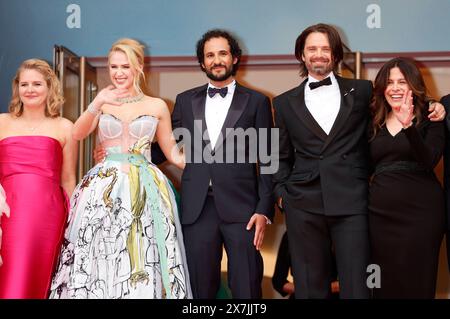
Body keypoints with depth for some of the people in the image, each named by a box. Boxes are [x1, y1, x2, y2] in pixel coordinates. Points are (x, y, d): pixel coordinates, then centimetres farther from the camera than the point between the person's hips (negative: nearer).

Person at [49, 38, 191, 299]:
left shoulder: (157, 106, 7)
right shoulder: (103, 102, 8)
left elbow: (173, 153, 12)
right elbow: (77, 134, -9)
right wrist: (96, 106, -26)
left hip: (145, 191, 0)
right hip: (104, 191, 1)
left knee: (143, 264, -2)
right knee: (99, 261, -1)